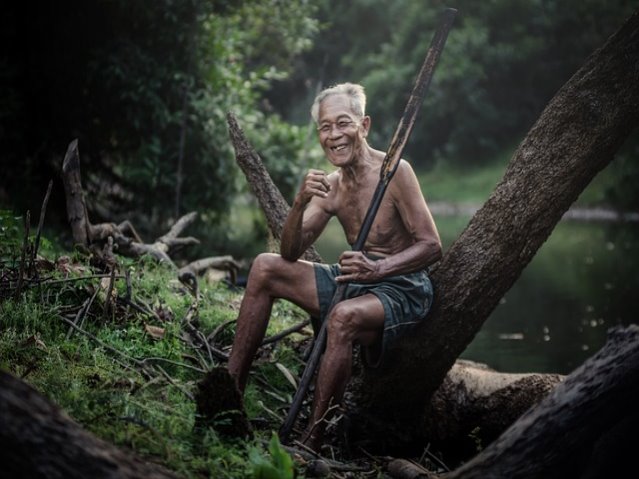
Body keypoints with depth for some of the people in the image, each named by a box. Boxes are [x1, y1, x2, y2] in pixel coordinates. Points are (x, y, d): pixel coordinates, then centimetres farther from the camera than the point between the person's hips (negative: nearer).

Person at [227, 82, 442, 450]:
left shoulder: (393, 171, -15)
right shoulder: (329, 187, 5)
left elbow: (432, 247, -18)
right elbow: (291, 253, -1)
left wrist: (377, 269, -34)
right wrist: (300, 203, -19)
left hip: (402, 289, -7)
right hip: (358, 280, 7)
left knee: (343, 318, -38)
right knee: (265, 268, -1)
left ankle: (311, 444, -32)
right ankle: (231, 385, 1)